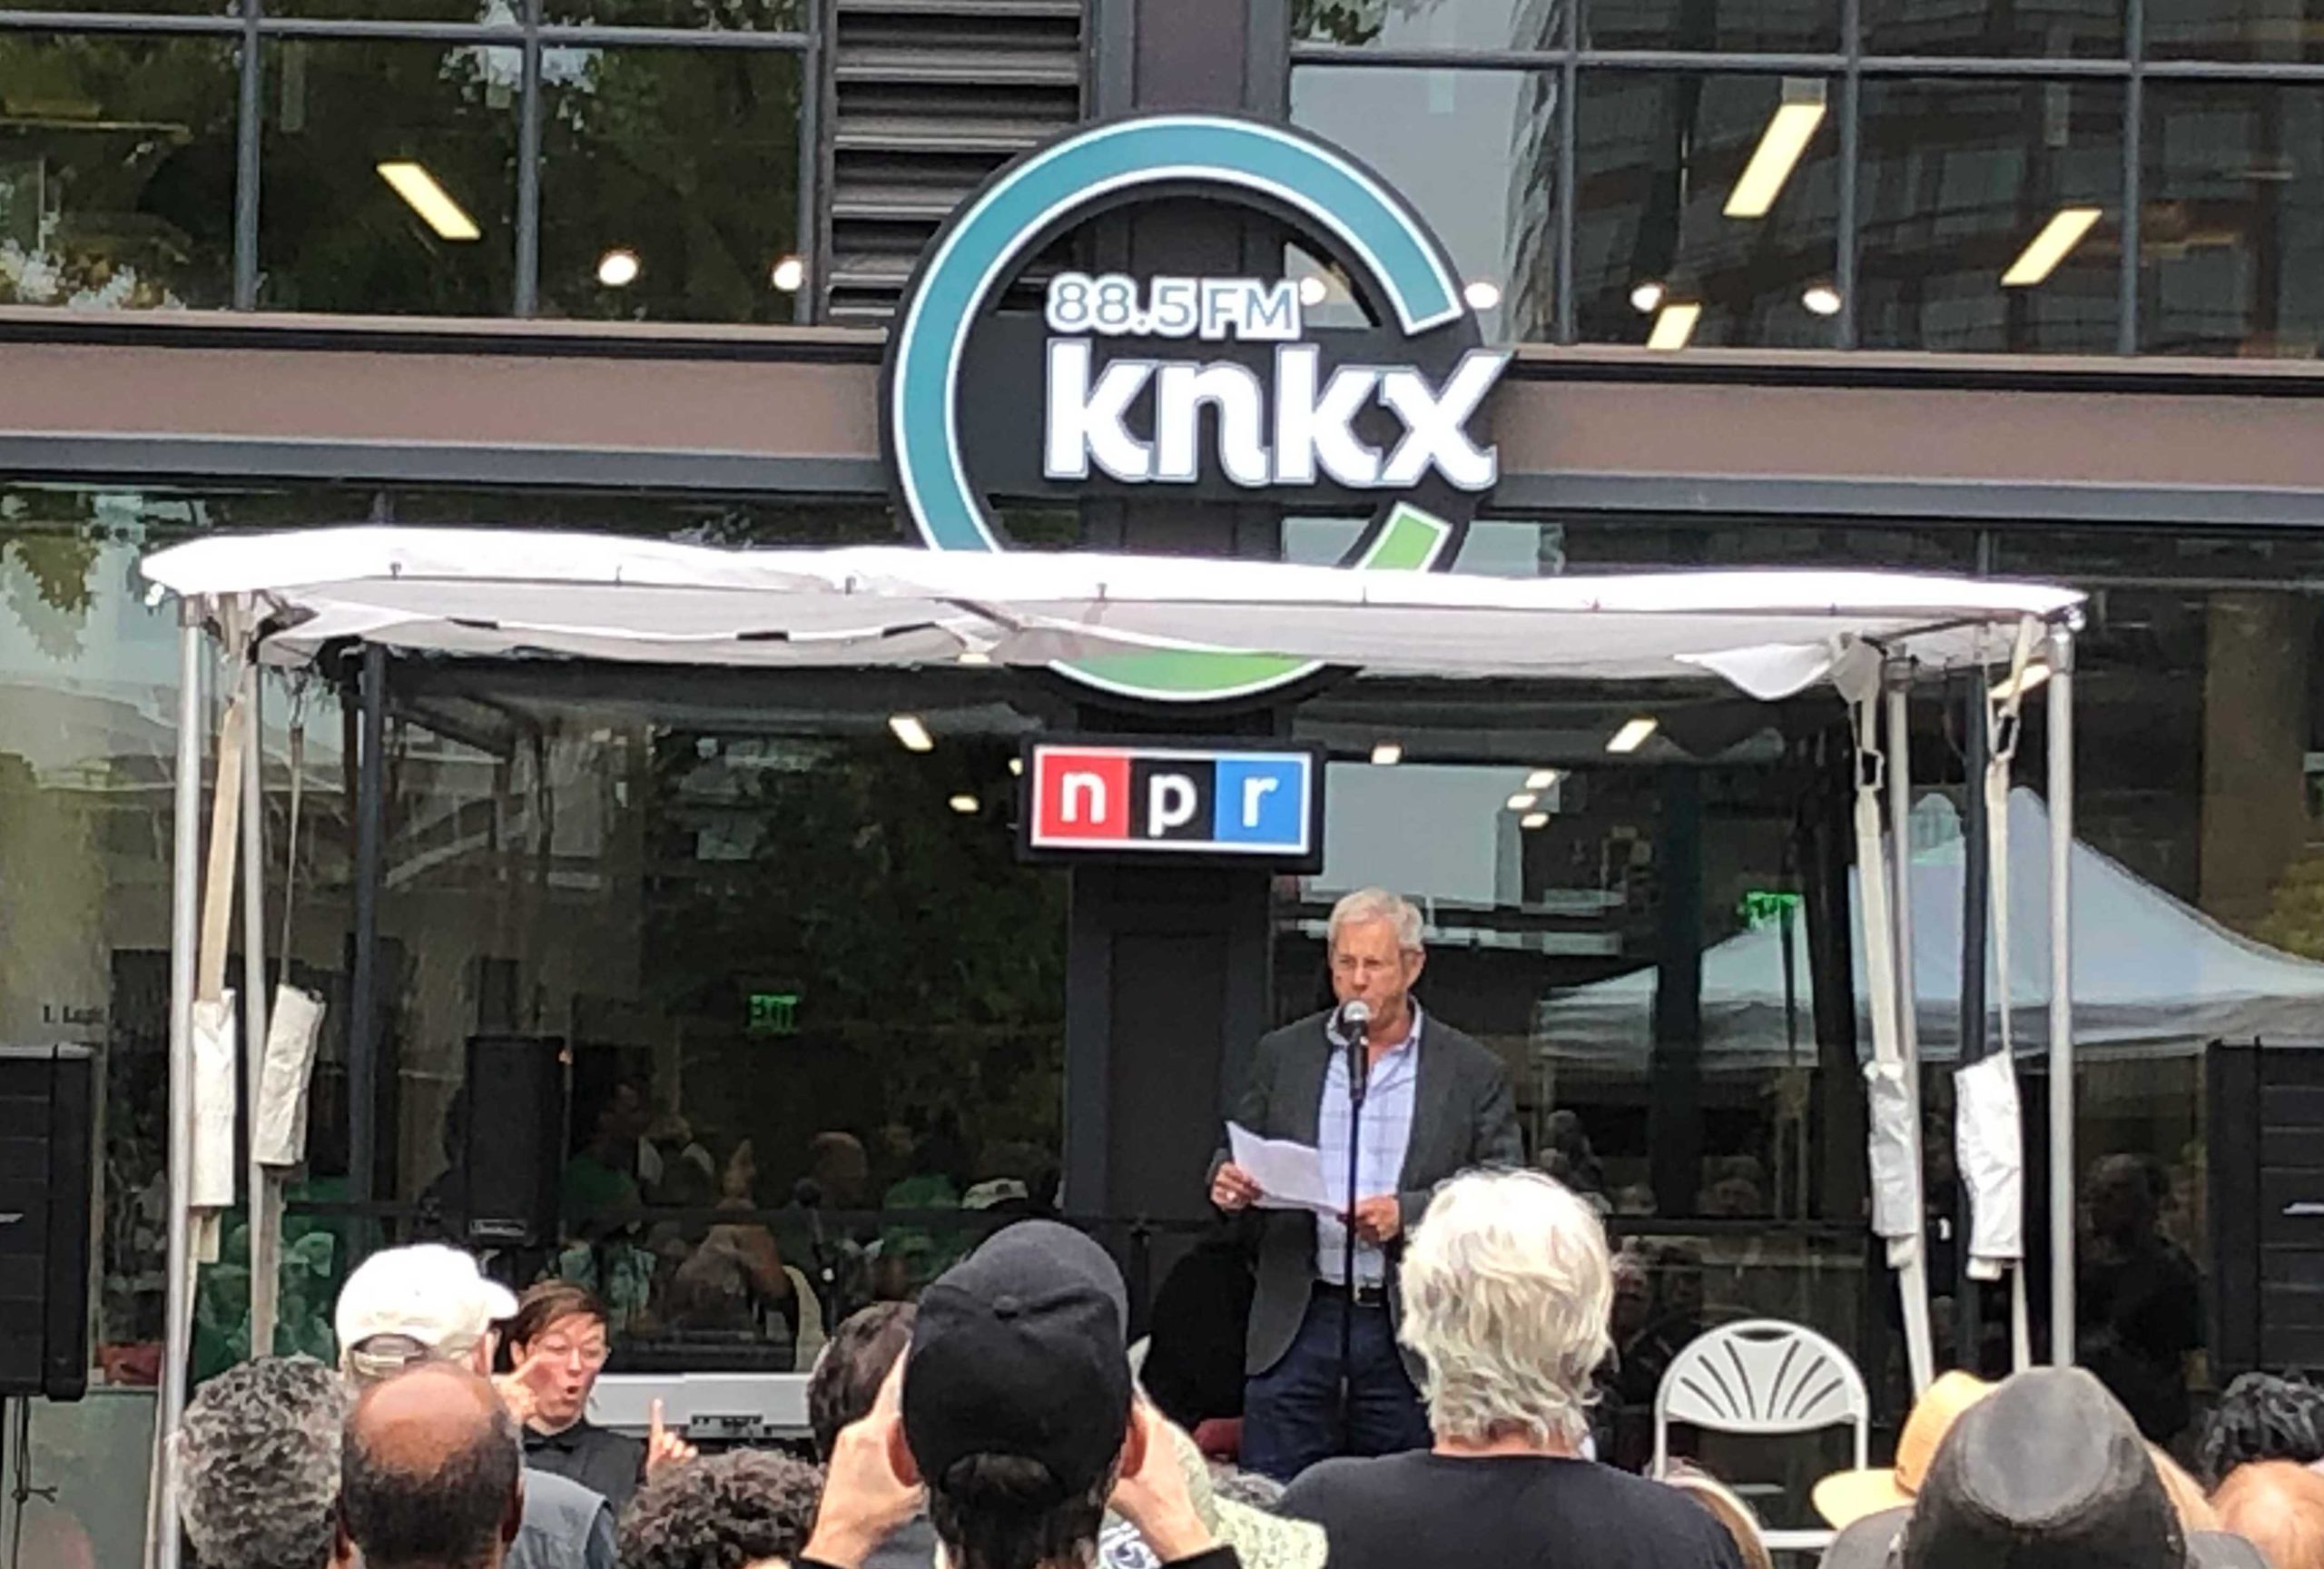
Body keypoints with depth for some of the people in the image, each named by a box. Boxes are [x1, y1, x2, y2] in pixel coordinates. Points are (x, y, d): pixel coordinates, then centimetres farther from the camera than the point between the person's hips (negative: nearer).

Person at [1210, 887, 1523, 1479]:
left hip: (1409, 1330, -1)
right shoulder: (1282, 1054, 10)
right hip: (1298, 1324, 2)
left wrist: (1406, 1213, -17)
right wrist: (1228, 1181, -9)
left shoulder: (1473, 1073, 3)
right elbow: (1239, 1156, 15)